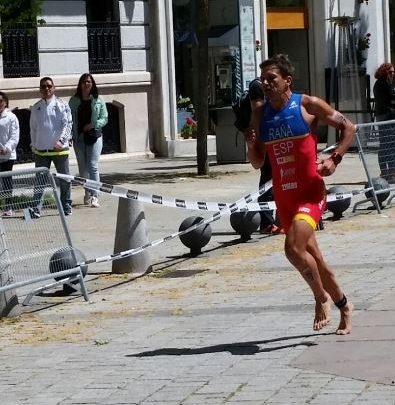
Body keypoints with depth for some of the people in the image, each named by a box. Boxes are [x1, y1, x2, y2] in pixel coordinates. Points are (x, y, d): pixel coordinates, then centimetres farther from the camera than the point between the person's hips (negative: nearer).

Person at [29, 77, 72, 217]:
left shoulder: (62, 106, 0)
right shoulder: (36, 108, 10)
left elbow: (67, 125, -6)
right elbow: (33, 128, 16)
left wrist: (61, 140, -19)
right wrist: (34, 146, 10)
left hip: (59, 149, -2)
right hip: (41, 150, 2)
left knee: (64, 179, 5)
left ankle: (66, 206, 17)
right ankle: (36, 208, -4)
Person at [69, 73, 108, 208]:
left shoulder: (98, 101, 3)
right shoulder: (74, 101, 6)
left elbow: (104, 118, 3)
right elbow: (70, 119, 4)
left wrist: (93, 125, -14)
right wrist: (70, 135, -7)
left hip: (94, 136, -2)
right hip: (78, 137, 2)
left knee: (93, 166, -10)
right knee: (82, 167, 9)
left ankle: (94, 196, -13)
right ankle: (87, 193, 24)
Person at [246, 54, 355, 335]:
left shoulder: (307, 105, -7)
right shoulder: (260, 115, 7)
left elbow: (348, 127, 1)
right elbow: (258, 163, 13)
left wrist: (335, 159, -11)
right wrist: (251, 145, -8)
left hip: (310, 193, -6)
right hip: (283, 198, 6)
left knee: (294, 248, -25)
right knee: (312, 257, 14)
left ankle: (322, 298, -2)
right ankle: (344, 306, 34)